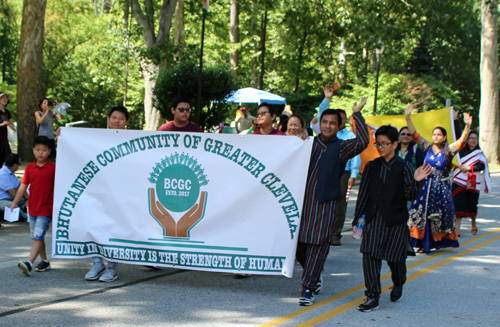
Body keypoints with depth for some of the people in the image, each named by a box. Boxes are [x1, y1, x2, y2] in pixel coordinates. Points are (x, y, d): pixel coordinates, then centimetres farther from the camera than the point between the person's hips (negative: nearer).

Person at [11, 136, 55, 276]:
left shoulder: (53, 168, -6)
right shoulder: (29, 168, 6)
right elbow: (23, 186, 8)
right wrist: (15, 202, 4)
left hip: (46, 209, -6)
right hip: (32, 208, 6)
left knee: (38, 236, -13)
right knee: (37, 237, 13)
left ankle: (29, 263, -21)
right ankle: (45, 262, 26)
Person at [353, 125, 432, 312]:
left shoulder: (404, 167, -2)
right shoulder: (372, 167, 6)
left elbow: (410, 196, -5)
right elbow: (363, 194, 9)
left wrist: (416, 181, -24)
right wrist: (357, 219, 7)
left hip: (396, 220, -2)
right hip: (373, 219, 2)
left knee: (395, 258, 9)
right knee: (370, 255, -8)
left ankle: (398, 285, 38)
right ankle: (372, 297, -3)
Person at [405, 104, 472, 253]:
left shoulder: (449, 150, -1)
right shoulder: (427, 147, 4)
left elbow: (461, 142, -16)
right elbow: (414, 135, -2)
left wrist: (467, 126, -31)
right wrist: (408, 118, -13)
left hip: (442, 186, -1)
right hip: (427, 185, 1)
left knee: (442, 214, 3)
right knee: (422, 213, -6)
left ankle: (440, 240, 21)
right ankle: (424, 243, -1)